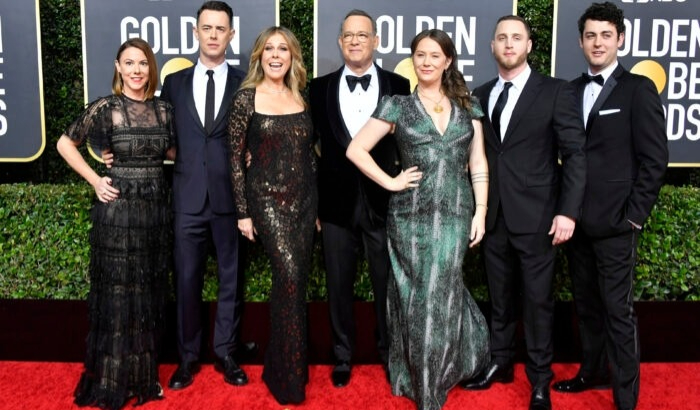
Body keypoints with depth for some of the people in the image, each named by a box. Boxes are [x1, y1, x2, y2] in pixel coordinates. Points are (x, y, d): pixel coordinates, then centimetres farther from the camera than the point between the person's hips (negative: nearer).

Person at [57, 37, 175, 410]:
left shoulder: (163, 110, 5)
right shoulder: (104, 108, -6)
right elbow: (65, 144, 2)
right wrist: (94, 180, -5)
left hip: (155, 208, 4)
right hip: (116, 209, -4)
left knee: (149, 293, 12)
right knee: (116, 293, 4)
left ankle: (143, 375, 27)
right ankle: (111, 380, 19)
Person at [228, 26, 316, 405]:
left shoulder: (300, 98, 9)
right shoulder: (246, 98, -3)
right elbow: (235, 157, -3)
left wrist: (316, 202, 13)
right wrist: (243, 211, -5)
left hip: (305, 198, 5)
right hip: (268, 199, -5)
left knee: (296, 281, 7)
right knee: (289, 278, -16)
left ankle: (279, 365, 25)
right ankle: (290, 377, -2)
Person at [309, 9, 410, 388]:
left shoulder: (398, 86, 2)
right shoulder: (320, 88, 4)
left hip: (384, 200, 0)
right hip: (337, 201, 1)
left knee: (388, 284, 10)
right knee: (338, 285, 10)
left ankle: (389, 353, 29)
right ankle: (342, 357, 27)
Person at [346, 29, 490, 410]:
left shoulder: (467, 106, 8)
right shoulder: (397, 105, 1)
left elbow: (478, 164, 8)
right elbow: (355, 149, -2)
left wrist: (481, 212, 1)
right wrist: (390, 182, -7)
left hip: (456, 214, 2)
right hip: (411, 215, -1)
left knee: (440, 294, 5)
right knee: (416, 296, 6)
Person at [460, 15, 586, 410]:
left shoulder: (556, 91, -2)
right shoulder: (480, 95, 9)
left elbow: (575, 154, -6)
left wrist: (568, 211, -12)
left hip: (536, 216, -4)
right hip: (493, 216, 4)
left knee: (538, 300, 5)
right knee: (500, 297, 15)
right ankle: (500, 363, 30)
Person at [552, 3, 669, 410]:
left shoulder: (638, 89, -5)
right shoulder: (572, 90, 10)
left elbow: (655, 159, -8)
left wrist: (634, 215, -11)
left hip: (615, 221, -5)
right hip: (577, 219, 5)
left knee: (618, 309, 0)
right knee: (587, 303, 15)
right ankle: (593, 370, 31)